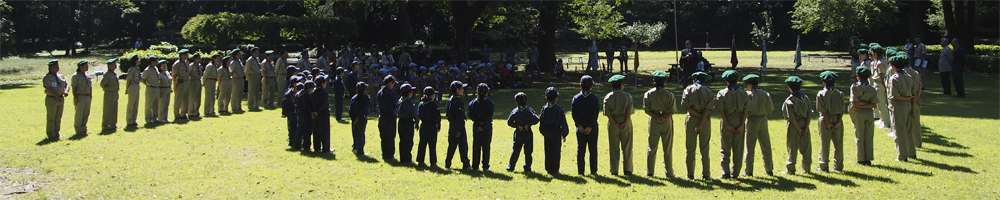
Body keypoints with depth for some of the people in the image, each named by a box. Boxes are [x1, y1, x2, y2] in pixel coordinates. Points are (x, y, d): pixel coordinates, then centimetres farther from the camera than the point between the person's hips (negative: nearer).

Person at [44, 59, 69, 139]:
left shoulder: (60, 76, 13)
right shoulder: (47, 77, -6)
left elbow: (66, 85, 11)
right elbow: (49, 88, -17)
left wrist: (66, 91, -12)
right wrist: (57, 96, -26)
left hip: (61, 99, 6)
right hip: (51, 99, -6)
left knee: (58, 118, 9)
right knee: (51, 118, -1)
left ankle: (56, 133, 18)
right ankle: (50, 135, 5)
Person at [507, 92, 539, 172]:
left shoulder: (515, 111, -2)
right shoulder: (529, 110, -6)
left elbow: (509, 122, -3)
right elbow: (536, 119, -13)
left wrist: (517, 126, -3)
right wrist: (528, 124, -9)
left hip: (518, 134, 1)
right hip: (528, 133, -1)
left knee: (515, 151, 9)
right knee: (528, 152, 6)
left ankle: (511, 167, 12)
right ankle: (527, 168, 5)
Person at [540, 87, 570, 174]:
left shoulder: (544, 108, 0)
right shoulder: (559, 109, -10)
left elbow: (541, 121, 4)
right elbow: (563, 123, -7)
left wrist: (543, 132, 15)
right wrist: (564, 134, 3)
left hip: (547, 132, 4)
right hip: (556, 131, -4)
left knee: (548, 151, 11)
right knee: (556, 151, 3)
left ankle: (548, 168, 14)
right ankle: (555, 169, 4)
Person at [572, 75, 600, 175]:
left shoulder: (576, 98, -1)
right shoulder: (594, 98, -4)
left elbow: (573, 112, -8)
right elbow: (596, 114, -11)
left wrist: (579, 125, -9)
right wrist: (590, 126, -12)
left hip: (580, 127, 1)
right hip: (592, 127, -1)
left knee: (580, 149, 6)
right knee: (593, 149, 7)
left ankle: (580, 170, 6)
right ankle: (593, 170, 8)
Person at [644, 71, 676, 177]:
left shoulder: (648, 94, -4)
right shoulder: (669, 94, -7)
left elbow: (647, 109, -8)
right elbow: (672, 110, -11)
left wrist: (655, 117, -12)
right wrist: (664, 117, -13)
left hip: (653, 122, 1)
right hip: (667, 123, -1)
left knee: (652, 148, 9)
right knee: (668, 149, 7)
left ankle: (650, 172, 11)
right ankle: (669, 172, 11)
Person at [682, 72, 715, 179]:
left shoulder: (688, 90, -1)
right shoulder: (708, 92, -1)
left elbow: (687, 107, -10)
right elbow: (707, 109, -9)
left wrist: (699, 115, -9)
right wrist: (701, 125, -12)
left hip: (691, 120, 0)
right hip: (705, 122, 1)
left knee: (690, 149, 6)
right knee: (704, 149, 8)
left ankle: (690, 174, 7)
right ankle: (706, 174, 11)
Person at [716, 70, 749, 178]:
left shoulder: (722, 93, -6)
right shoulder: (744, 93, 1)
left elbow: (721, 110, -11)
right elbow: (746, 111, -5)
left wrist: (727, 125, -10)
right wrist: (741, 125, -7)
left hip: (726, 122, -2)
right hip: (739, 122, 2)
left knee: (725, 149, 5)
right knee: (738, 150, 9)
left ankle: (726, 172, 0)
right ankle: (735, 172, 12)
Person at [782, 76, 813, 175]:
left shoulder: (789, 101, -12)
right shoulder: (806, 98, 3)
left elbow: (791, 117, -16)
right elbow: (809, 114, -1)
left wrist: (799, 129, -10)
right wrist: (805, 128, -4)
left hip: (794, 126, -5)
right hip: (804, 124, 5)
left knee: (792, 148, 2)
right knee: (806, 148, 13)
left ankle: (790, 169, 7)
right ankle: (806, 168, 20)